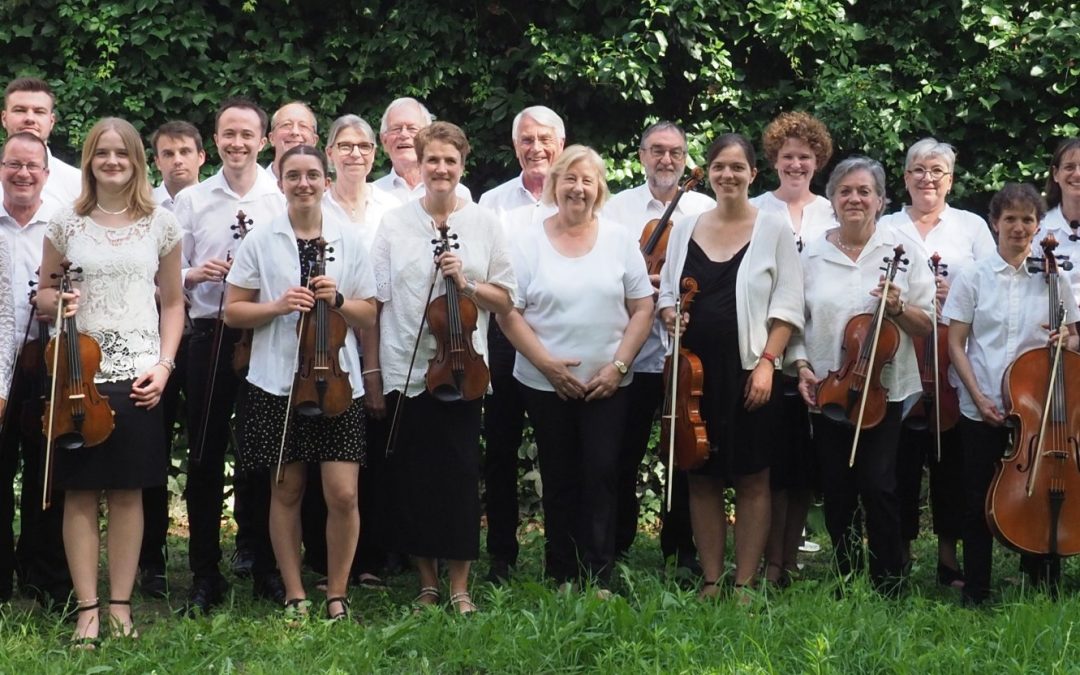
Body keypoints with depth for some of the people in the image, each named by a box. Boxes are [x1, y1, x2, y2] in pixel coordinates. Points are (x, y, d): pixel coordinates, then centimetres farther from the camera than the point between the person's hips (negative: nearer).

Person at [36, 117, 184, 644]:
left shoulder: (160, 224, 4)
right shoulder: (65, 223, 3)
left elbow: (172, 303, 8)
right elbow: (43, 293, 10)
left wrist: (164, 363, -3)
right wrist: (57, 302, -13)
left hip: (138, 375, 0)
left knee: (128, 491, 4)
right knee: (80, 492, 1)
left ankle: (120, 604, 13)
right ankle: (87, 607, 7)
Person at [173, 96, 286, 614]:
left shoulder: (284, 201, 2)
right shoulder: (191, 200, 8)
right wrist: (194, 275, -13)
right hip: (210, 336, 1)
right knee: (205, 455, 5)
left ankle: (266, 569, 19)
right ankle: (204, 575, 14)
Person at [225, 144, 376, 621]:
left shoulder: (350, 242, 6)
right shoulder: (260, 242, 3)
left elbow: (369, 316, 8)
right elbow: (233, 311, 4)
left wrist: (337, 300, -11)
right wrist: (277, 306, -13)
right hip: (278, 382, 0)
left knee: (343, 494, -6)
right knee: (286, 491, 6)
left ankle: (337, 595, 9)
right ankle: (295, 595, 17)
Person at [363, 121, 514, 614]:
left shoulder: (484, 223, 5)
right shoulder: (394, 223, 3)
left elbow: (504, 300, 7)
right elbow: (374, 303, 3)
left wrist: (467, 285, -12)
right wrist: (372, 375, -1)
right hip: (404, 371, 0)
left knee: (460, 475, -1)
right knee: (412, 477, 4)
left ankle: (459, 586, 11)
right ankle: (427, 583, 18)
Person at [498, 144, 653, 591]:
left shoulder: (620, 239, 4)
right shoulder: (528, 241, 0)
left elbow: (642, 308, 4)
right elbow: (508, 313, -3)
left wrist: (618, 365, -7)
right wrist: (547, 363, -13)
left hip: (607, 384, 0)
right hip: (545, 383, 0)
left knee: (601, 475, -4)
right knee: (559, 479, 6)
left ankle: (597, 576, 3)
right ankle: (561, 576, 15)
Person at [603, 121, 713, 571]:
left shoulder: (707, 209, 6)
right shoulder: (617, 208, 6)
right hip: (632, 353, 0)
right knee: (623, 455, 5)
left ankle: (682, 548, 19)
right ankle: (616, 547, 17)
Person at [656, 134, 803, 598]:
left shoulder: (773, 230, 0)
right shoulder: (685, 229, 9)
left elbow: (787, 307, -3)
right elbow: (667, 293, 16)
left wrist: (766, 361, -13)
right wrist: (668, 314, -6)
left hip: (749, 372, -3)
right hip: (696, 372, 3)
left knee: (752, 479, 3)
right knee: (702, 478, 7)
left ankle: (745, 583, 9)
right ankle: (710, 581, 15)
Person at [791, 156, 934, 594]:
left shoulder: (902, 249, 1)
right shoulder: (812, 255, 7)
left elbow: (929, 324, 2)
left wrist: (898, 308, -16)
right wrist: (802, 367, -3)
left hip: (886, 392, -2)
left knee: (877, 486, -11)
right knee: (837, 493, 5)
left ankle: (888, 586, 2)